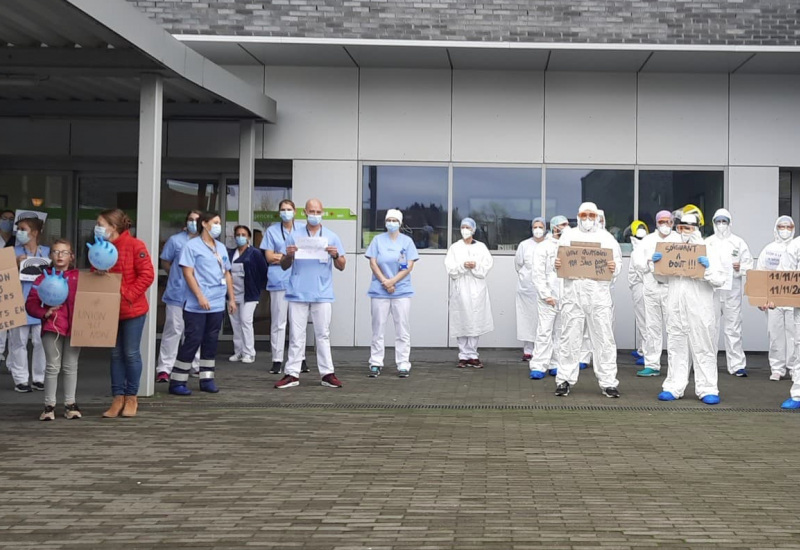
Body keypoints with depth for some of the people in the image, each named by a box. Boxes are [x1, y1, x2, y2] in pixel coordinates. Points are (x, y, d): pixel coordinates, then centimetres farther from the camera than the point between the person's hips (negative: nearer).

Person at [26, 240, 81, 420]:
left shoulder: (79, 277, 5)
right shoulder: (44, 278, 3)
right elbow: (31, 303, 1)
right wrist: (45, 313, -13)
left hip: (74, 327, 1)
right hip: (52, 327, -1)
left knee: (71, 366, 8)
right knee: (52, 366, 2)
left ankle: (70, 404, 16)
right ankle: (49, 406, 9)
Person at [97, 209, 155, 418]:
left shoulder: (135, 246, -11)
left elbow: (147, 275, -14)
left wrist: (127, 295, -18)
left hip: (132, 309, -5)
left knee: (131, 353, 2)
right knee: (116, 354, 9)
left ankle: (131, 397, 14)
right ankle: (118, 398, 14)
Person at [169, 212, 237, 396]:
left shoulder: (221, 248, 16)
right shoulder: (192, 246, -4)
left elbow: (227, 274, 20)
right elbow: (188, 273, -11)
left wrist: (231, 298, 16)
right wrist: (200, 296, -18)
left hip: (217, 305, 6)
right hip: (196, 305, -6)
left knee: (211, 342, 8)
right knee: (192, 341, -6)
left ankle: (207, 379, 15)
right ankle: (177, 381, 0)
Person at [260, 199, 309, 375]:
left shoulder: (303, 229, 10)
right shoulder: (272, 230, 8)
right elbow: (269, 257, 1)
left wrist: (281, 256, -4)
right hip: (279, 281, -1)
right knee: (278, 322, -1)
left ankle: (301, 359, 7)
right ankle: (277, 360, 2)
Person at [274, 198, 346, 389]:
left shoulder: (332, 237, 9)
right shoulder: (294, 237, 10)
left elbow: (341, 266, 9)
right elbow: (284, 266, 11)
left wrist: (336, 256, -12)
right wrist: (289, 255, -9)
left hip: (322, 294, 0)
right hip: (298, 293, 0)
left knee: (323, 335, 2)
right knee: (296, 335, 1)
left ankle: (327, 373, 4)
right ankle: (292, 374, 3)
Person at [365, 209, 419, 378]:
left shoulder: (407, 241, 5)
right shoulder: (378, 240, 7)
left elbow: (409, 266, -1)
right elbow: (373, 263, 2)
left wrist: (392, 281, -10)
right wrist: (385, 282, -9)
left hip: (402, 291, 0)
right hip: (379, 291, 0)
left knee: (403, 329, -1)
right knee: (378, 328, 3)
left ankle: (403, 365, 3)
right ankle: (375, 364, 8)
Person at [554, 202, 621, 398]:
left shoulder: (606, 237, 14)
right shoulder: (568, 235, 16)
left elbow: (618, 260, 10)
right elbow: (559, 259, 14)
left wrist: (615, 267, -12)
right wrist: (556, 265, -9)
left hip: (599, 294, 0)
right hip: (573, 292, 0)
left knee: (604, 338, 0)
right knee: (570, 338, 3)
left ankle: (608, 382, 4)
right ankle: (564, 380, 10)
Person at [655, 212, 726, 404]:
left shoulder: (709, 252, 5)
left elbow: (719, 281, -2)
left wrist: (708, 268, -18)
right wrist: (656, 263, 1)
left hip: (699, 308, -4)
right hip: (675, 308, 4)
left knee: (703, 348, -1)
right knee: (676, 347, 7)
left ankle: (707, 390, 4)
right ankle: (674, 387, 11)